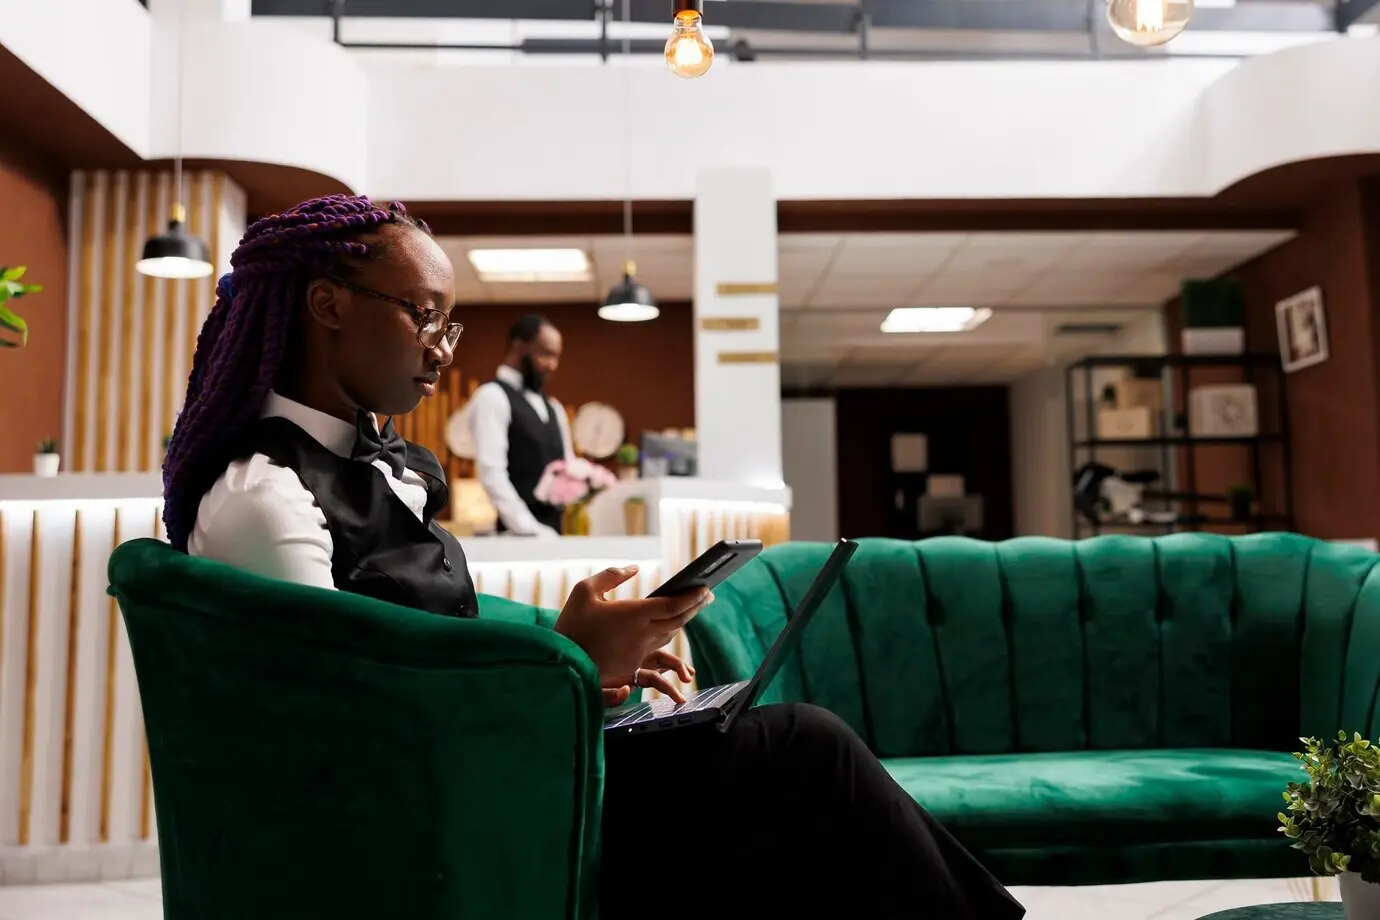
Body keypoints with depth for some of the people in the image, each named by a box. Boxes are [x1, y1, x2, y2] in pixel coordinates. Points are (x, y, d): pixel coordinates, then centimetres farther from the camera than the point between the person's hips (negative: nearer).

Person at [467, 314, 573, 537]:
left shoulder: (553, 408, 20)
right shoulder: (492, 397, -5)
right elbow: (491, 473, -15)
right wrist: (530, 530, -21)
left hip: (556, 531, 7)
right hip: (521, 534, -7)